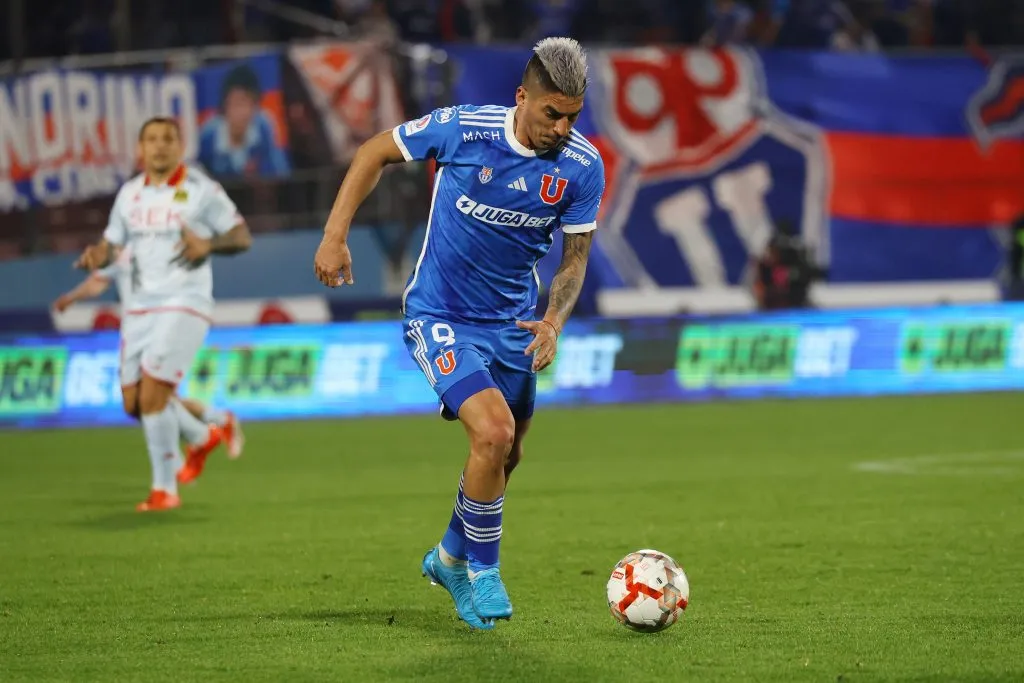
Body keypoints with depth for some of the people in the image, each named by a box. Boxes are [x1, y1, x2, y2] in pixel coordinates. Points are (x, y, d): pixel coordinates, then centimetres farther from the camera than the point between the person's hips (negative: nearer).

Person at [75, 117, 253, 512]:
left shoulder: (201, 190, -5)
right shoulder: (130, 193, 9)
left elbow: (242, 237, -3)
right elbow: (112, 242, 14)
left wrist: (208, 244, -23)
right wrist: (96, 256, -10)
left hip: (185, 305, -6)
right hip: (142, 307, 6)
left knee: (152, 393, -18)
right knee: (134, 402, 7)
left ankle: (165, 488, -5)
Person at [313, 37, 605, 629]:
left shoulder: (583, 166, -12)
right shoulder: (462, 129, -20)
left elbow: (575, 257, -1)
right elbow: (374, 153, -4)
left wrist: (554, 321, -19)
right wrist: (335, 236, -9)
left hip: (513, 319, 5)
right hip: (440, 315, -5)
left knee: (506, 455, 15)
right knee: (493, 431, -22)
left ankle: (451, 559, 42)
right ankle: (483, 571, -2)